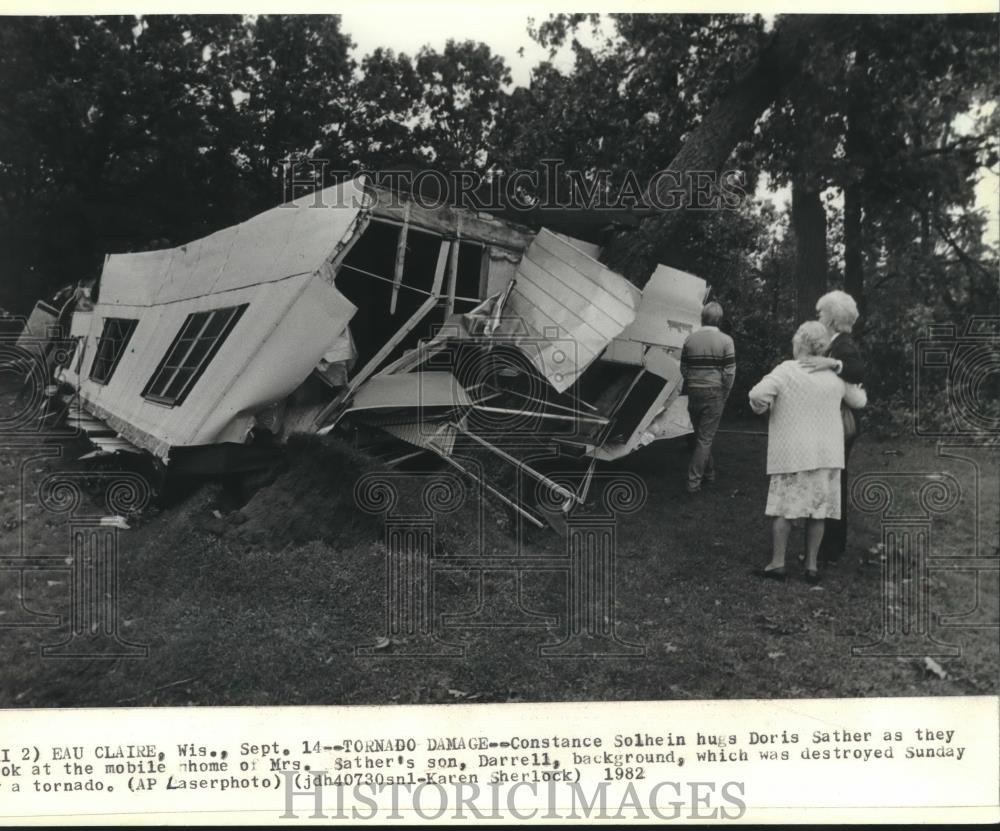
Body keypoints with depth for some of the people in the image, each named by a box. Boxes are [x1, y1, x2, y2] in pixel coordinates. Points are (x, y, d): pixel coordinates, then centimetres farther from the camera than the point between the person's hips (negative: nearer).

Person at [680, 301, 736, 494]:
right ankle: (694, 481, 0)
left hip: (694, 392, 3)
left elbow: (683, 369, 5)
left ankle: (709, 472, 31)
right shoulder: (725, 341, -8)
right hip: (714, 393, -3)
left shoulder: (690, 339, 1)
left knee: (701, 436, 18)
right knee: (705, 438, 1)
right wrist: (724, 396, 2)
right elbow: (729, 372, -9)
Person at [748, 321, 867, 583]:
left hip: (793, 453, -4)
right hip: (826, 453, 4)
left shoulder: (786, 370, -9)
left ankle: (777, 563, 8)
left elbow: (758, 394, -21)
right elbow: (859, 401, 18)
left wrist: (760, 408, 1)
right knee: (818, 510, 9)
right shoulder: (834, 376, 5)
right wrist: (857, 388, 40)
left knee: (785, 507, 4)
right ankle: (812, 565, 14)